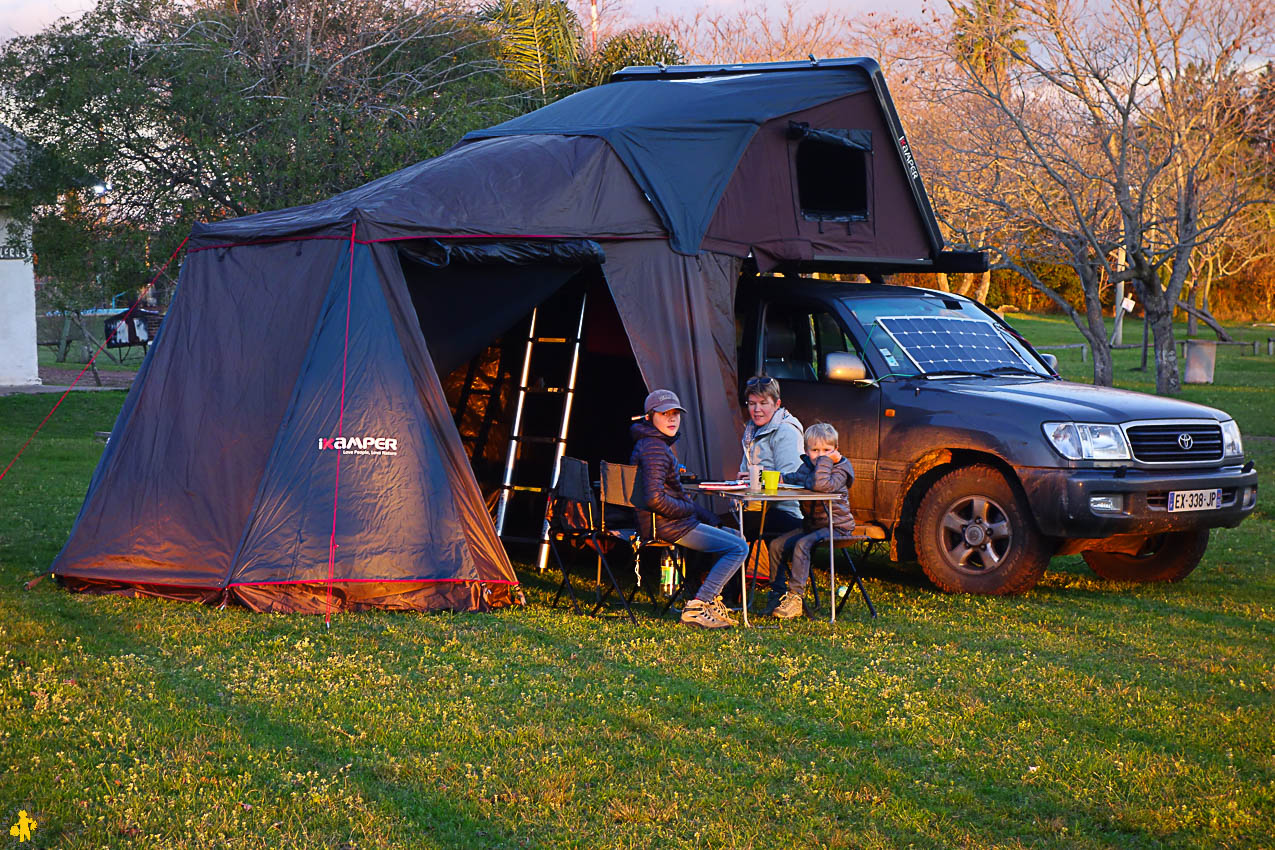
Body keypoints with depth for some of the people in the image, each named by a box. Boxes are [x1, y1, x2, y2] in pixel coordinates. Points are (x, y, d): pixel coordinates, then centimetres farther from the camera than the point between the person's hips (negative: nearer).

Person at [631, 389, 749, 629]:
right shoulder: (655, 449, -18)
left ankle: (712, 600, 20)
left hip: (667, 522, 11)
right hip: (664, 527, -11)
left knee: (735, 537, 23)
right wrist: (690, 509, -11)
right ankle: (696, 608, -15)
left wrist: (705, 514, 12)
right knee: (738, 548, -12)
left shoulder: (660, 445, 16)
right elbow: (655, 499, -28)